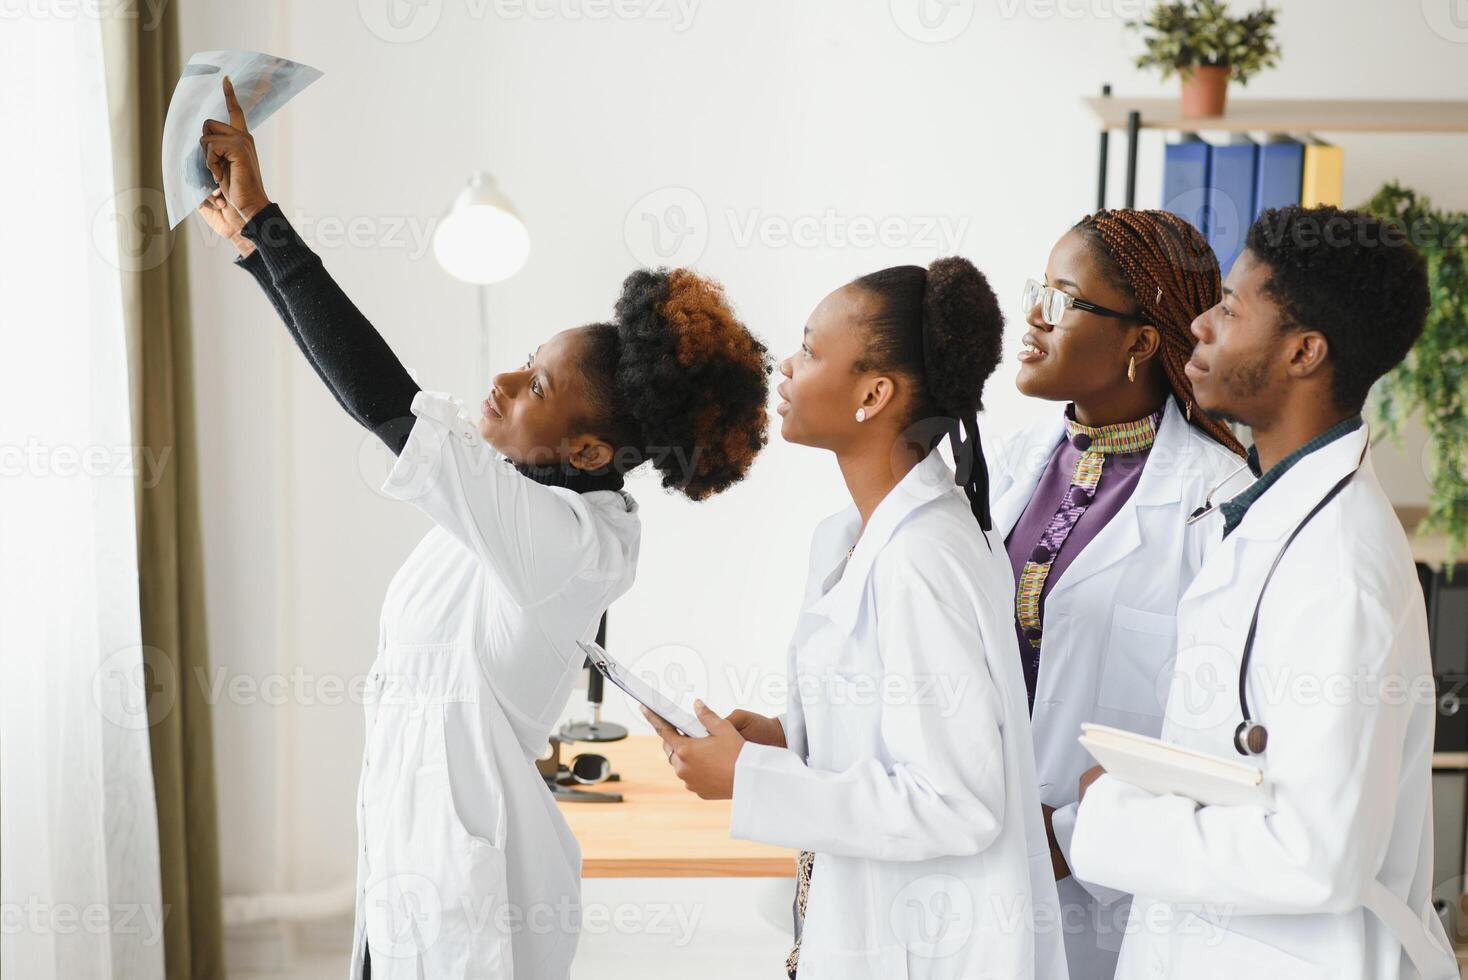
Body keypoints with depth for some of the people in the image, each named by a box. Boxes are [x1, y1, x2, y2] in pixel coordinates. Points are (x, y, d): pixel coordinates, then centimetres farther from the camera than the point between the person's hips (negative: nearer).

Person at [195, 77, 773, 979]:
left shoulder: (572, 539, -24)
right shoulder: (522, 489, 1)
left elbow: (384, 401, -28)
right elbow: (383, 402, 7)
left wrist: (263, 219, -23)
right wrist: (252, 242, 7)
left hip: (469, 877, -9)